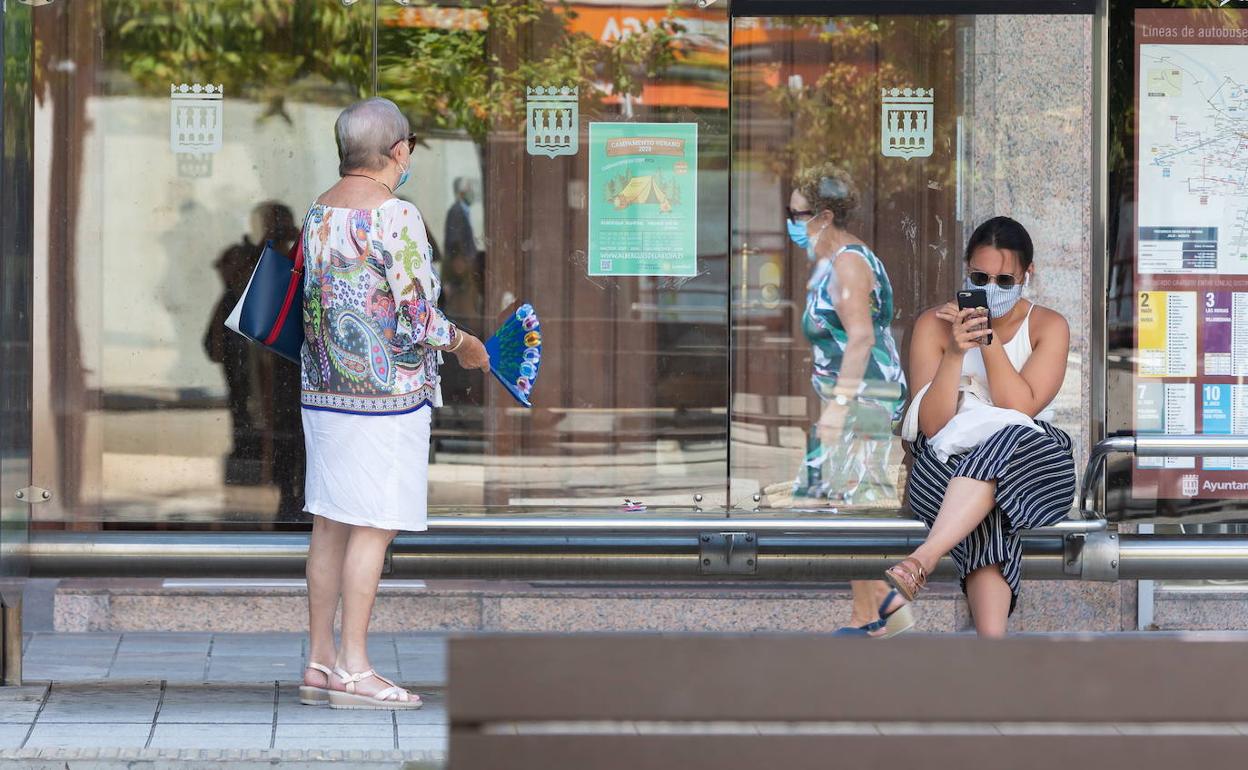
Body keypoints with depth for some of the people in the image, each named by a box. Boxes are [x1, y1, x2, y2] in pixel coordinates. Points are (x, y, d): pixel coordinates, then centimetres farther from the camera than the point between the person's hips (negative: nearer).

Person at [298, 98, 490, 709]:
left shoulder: (318, 212, 10)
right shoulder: (394, 215, -14)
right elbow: (419, 317, -15)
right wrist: (464, 345, 2)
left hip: (322, 392, 8)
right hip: (385, 394, -8)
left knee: (329, 525, 11)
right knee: (372, 528, -4)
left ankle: (319, 660, 14)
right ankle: (353, 669, -3)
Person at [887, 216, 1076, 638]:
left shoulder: (1049, 327, 6)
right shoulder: (934, 324, 5)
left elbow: (1021, 409, -8)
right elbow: (932, 425, -5)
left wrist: (989, 340, -14)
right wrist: (955, 353, -18)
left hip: (1028, 461, 0)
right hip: (948, 463, 0)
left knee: (1004, 442, -39)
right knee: (988, 516, -38)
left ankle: (923, 558, -52)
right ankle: (992, 639, -53)